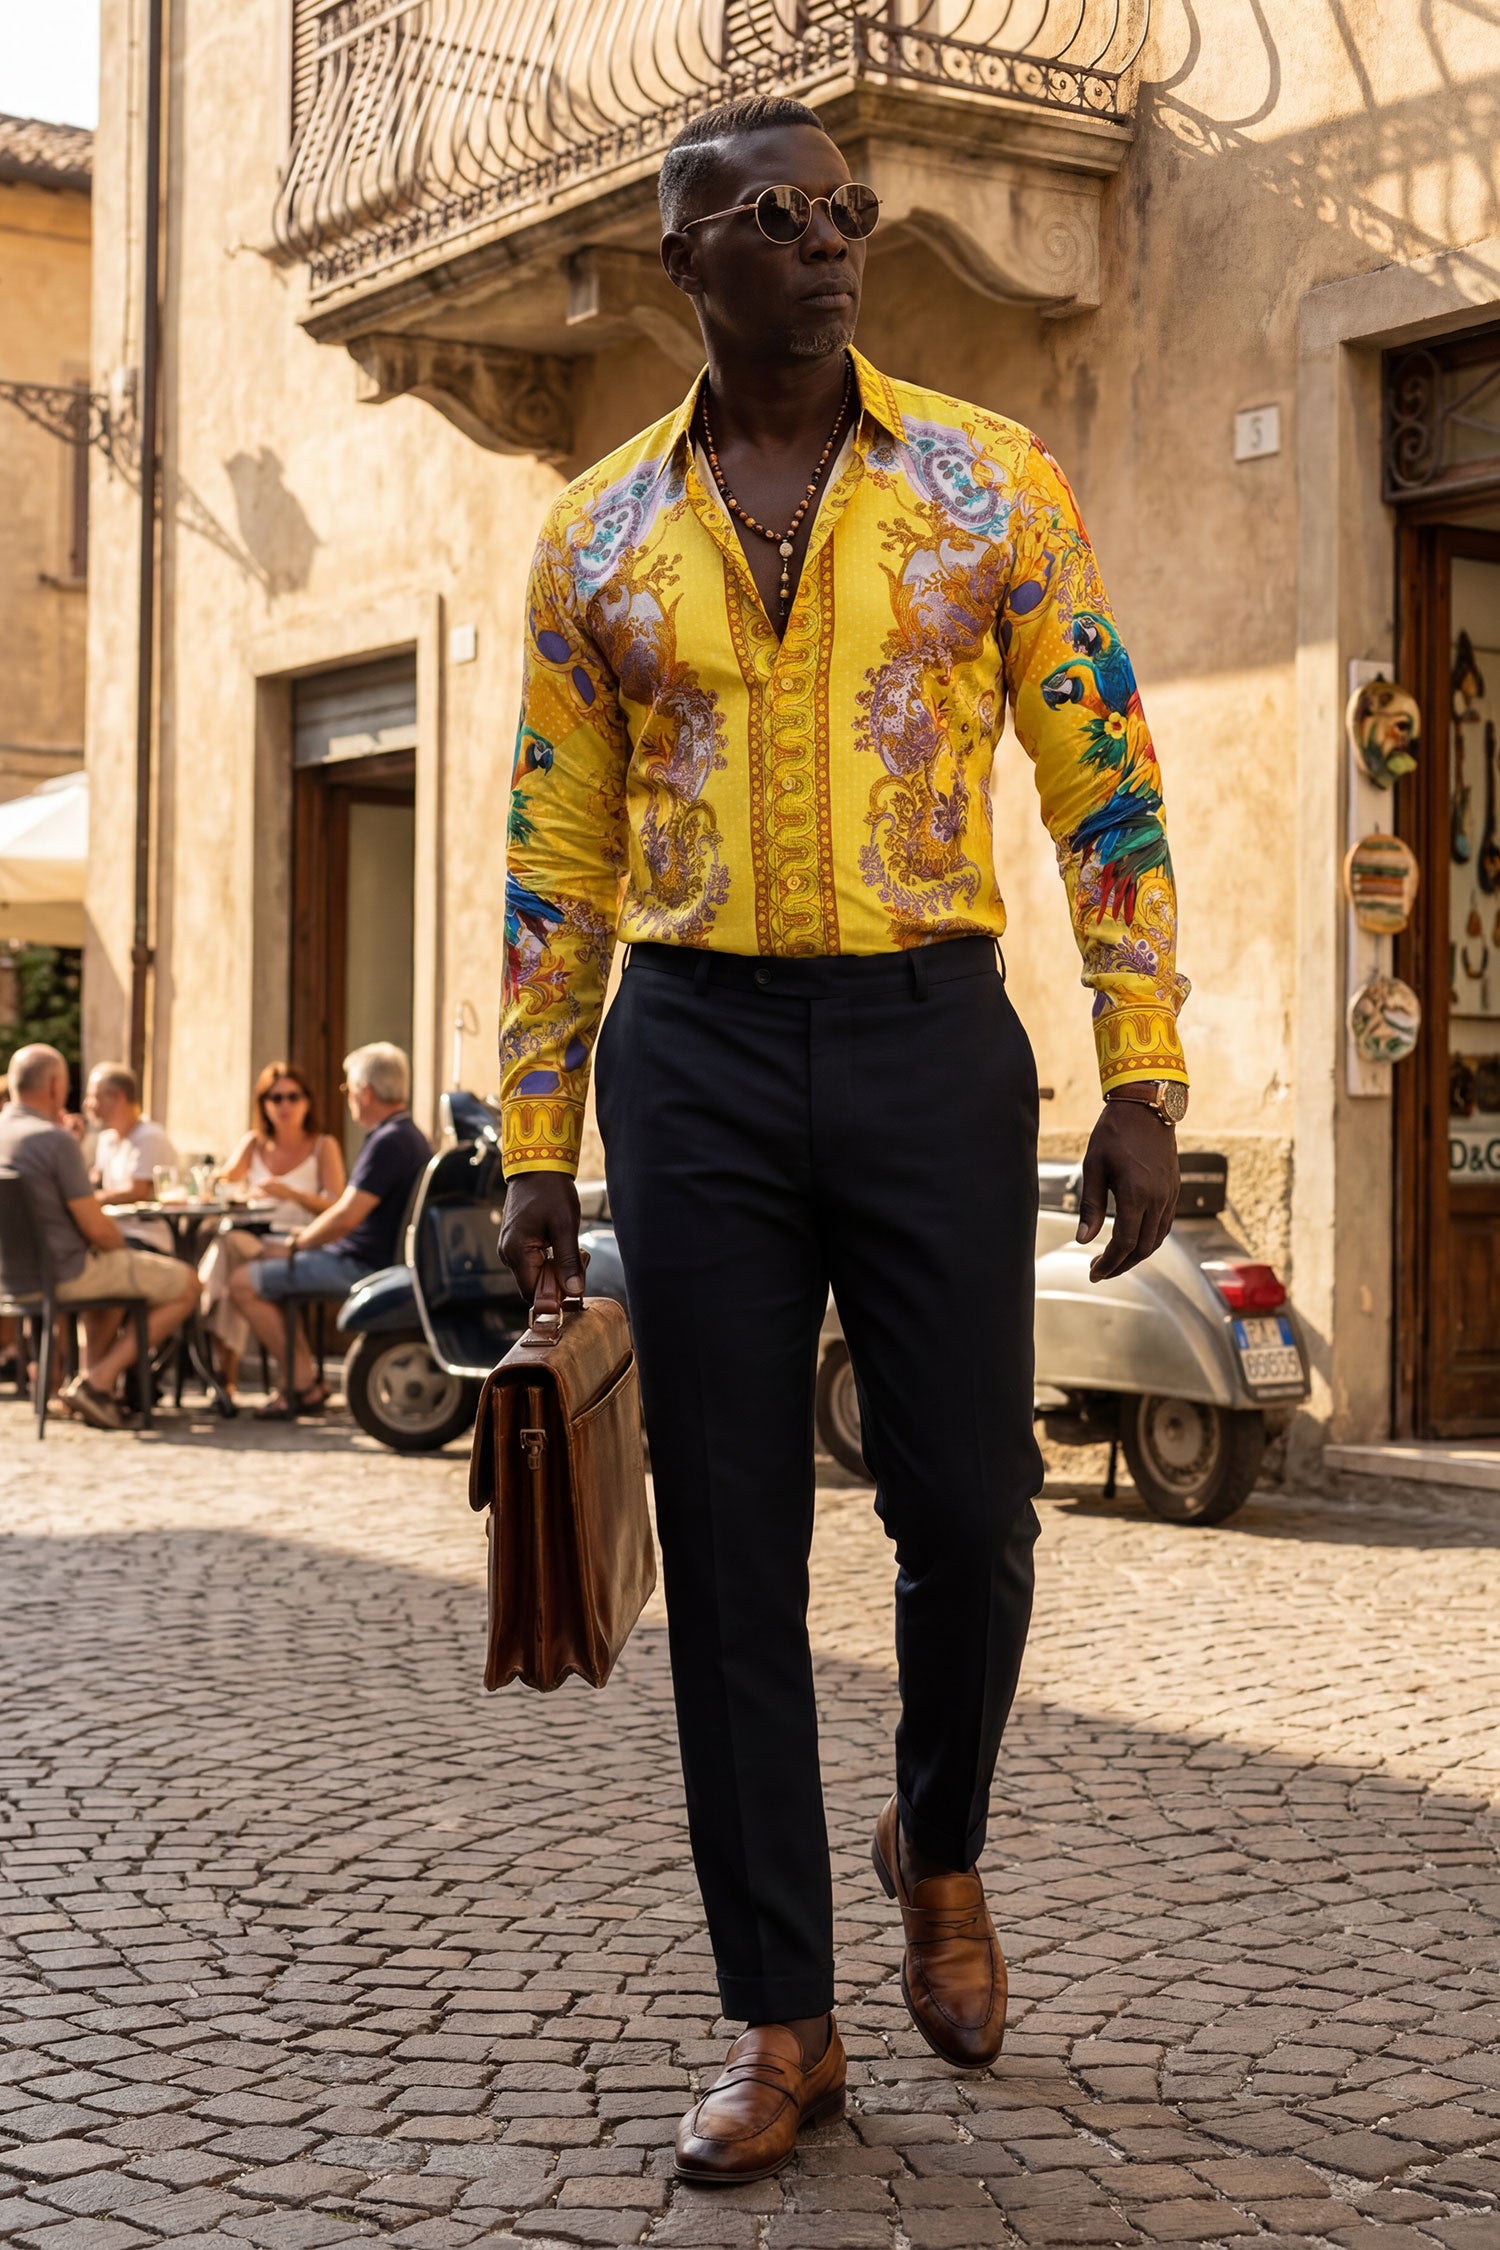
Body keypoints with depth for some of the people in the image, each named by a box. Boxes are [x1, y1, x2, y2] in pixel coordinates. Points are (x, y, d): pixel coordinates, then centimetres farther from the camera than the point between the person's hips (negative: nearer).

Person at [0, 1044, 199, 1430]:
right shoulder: (56, 1140, -21)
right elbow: (97, 1229, -18)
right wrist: (123, 1246, 1)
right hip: (65, 1274, -9)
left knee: (117, 1269, 37)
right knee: (186, 1285, 4)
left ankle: (91, 1377, 23)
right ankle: (98, 1382, -1)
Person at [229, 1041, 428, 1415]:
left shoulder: (389, 1142, -21)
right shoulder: (409, 1135, 13)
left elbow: (346, 1217, -25)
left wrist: (294, 1245, -11)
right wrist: (303, 1238, 12)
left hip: (363, 1267, -11)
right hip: (375, 1259, 11)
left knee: (244, 1283, -9)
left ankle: (301, 1384, -4)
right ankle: (300, 1378, 17)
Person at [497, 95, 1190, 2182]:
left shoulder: (996, 486, 4)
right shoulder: (598, 537, 9)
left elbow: (1108, 795, 3)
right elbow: (558, 862, 11)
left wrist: (1142, 1079, -5)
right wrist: (536, 1144, 7)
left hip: (930, 1035, -1)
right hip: (695, 1053, 1)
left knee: (967, 1511, 0)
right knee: (729, 1545, 3)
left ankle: (939, 1840, 33)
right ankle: (781, 2015, 15)